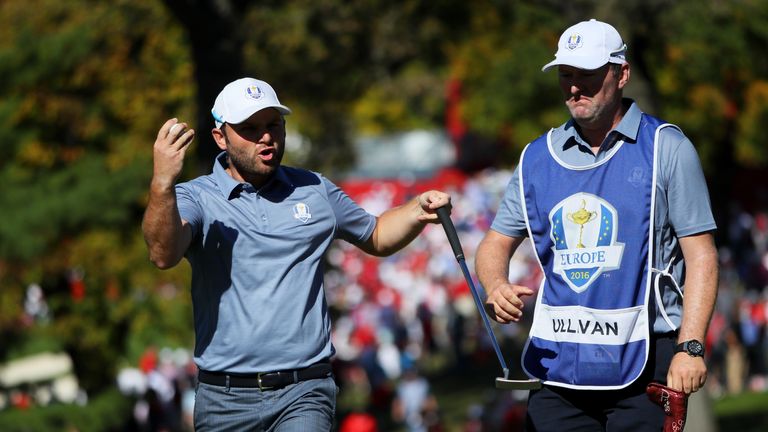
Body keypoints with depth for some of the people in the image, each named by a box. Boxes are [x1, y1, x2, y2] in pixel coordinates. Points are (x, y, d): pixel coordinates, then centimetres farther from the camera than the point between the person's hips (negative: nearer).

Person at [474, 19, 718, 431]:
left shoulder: (667, 149, 0)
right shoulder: (537, 158, 12)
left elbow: (701, 255, -2)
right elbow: (496, 243, 18)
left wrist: (690, 347, -13)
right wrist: (496, 286, -6)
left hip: (643, 362, -4)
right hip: (556, 362, 4)